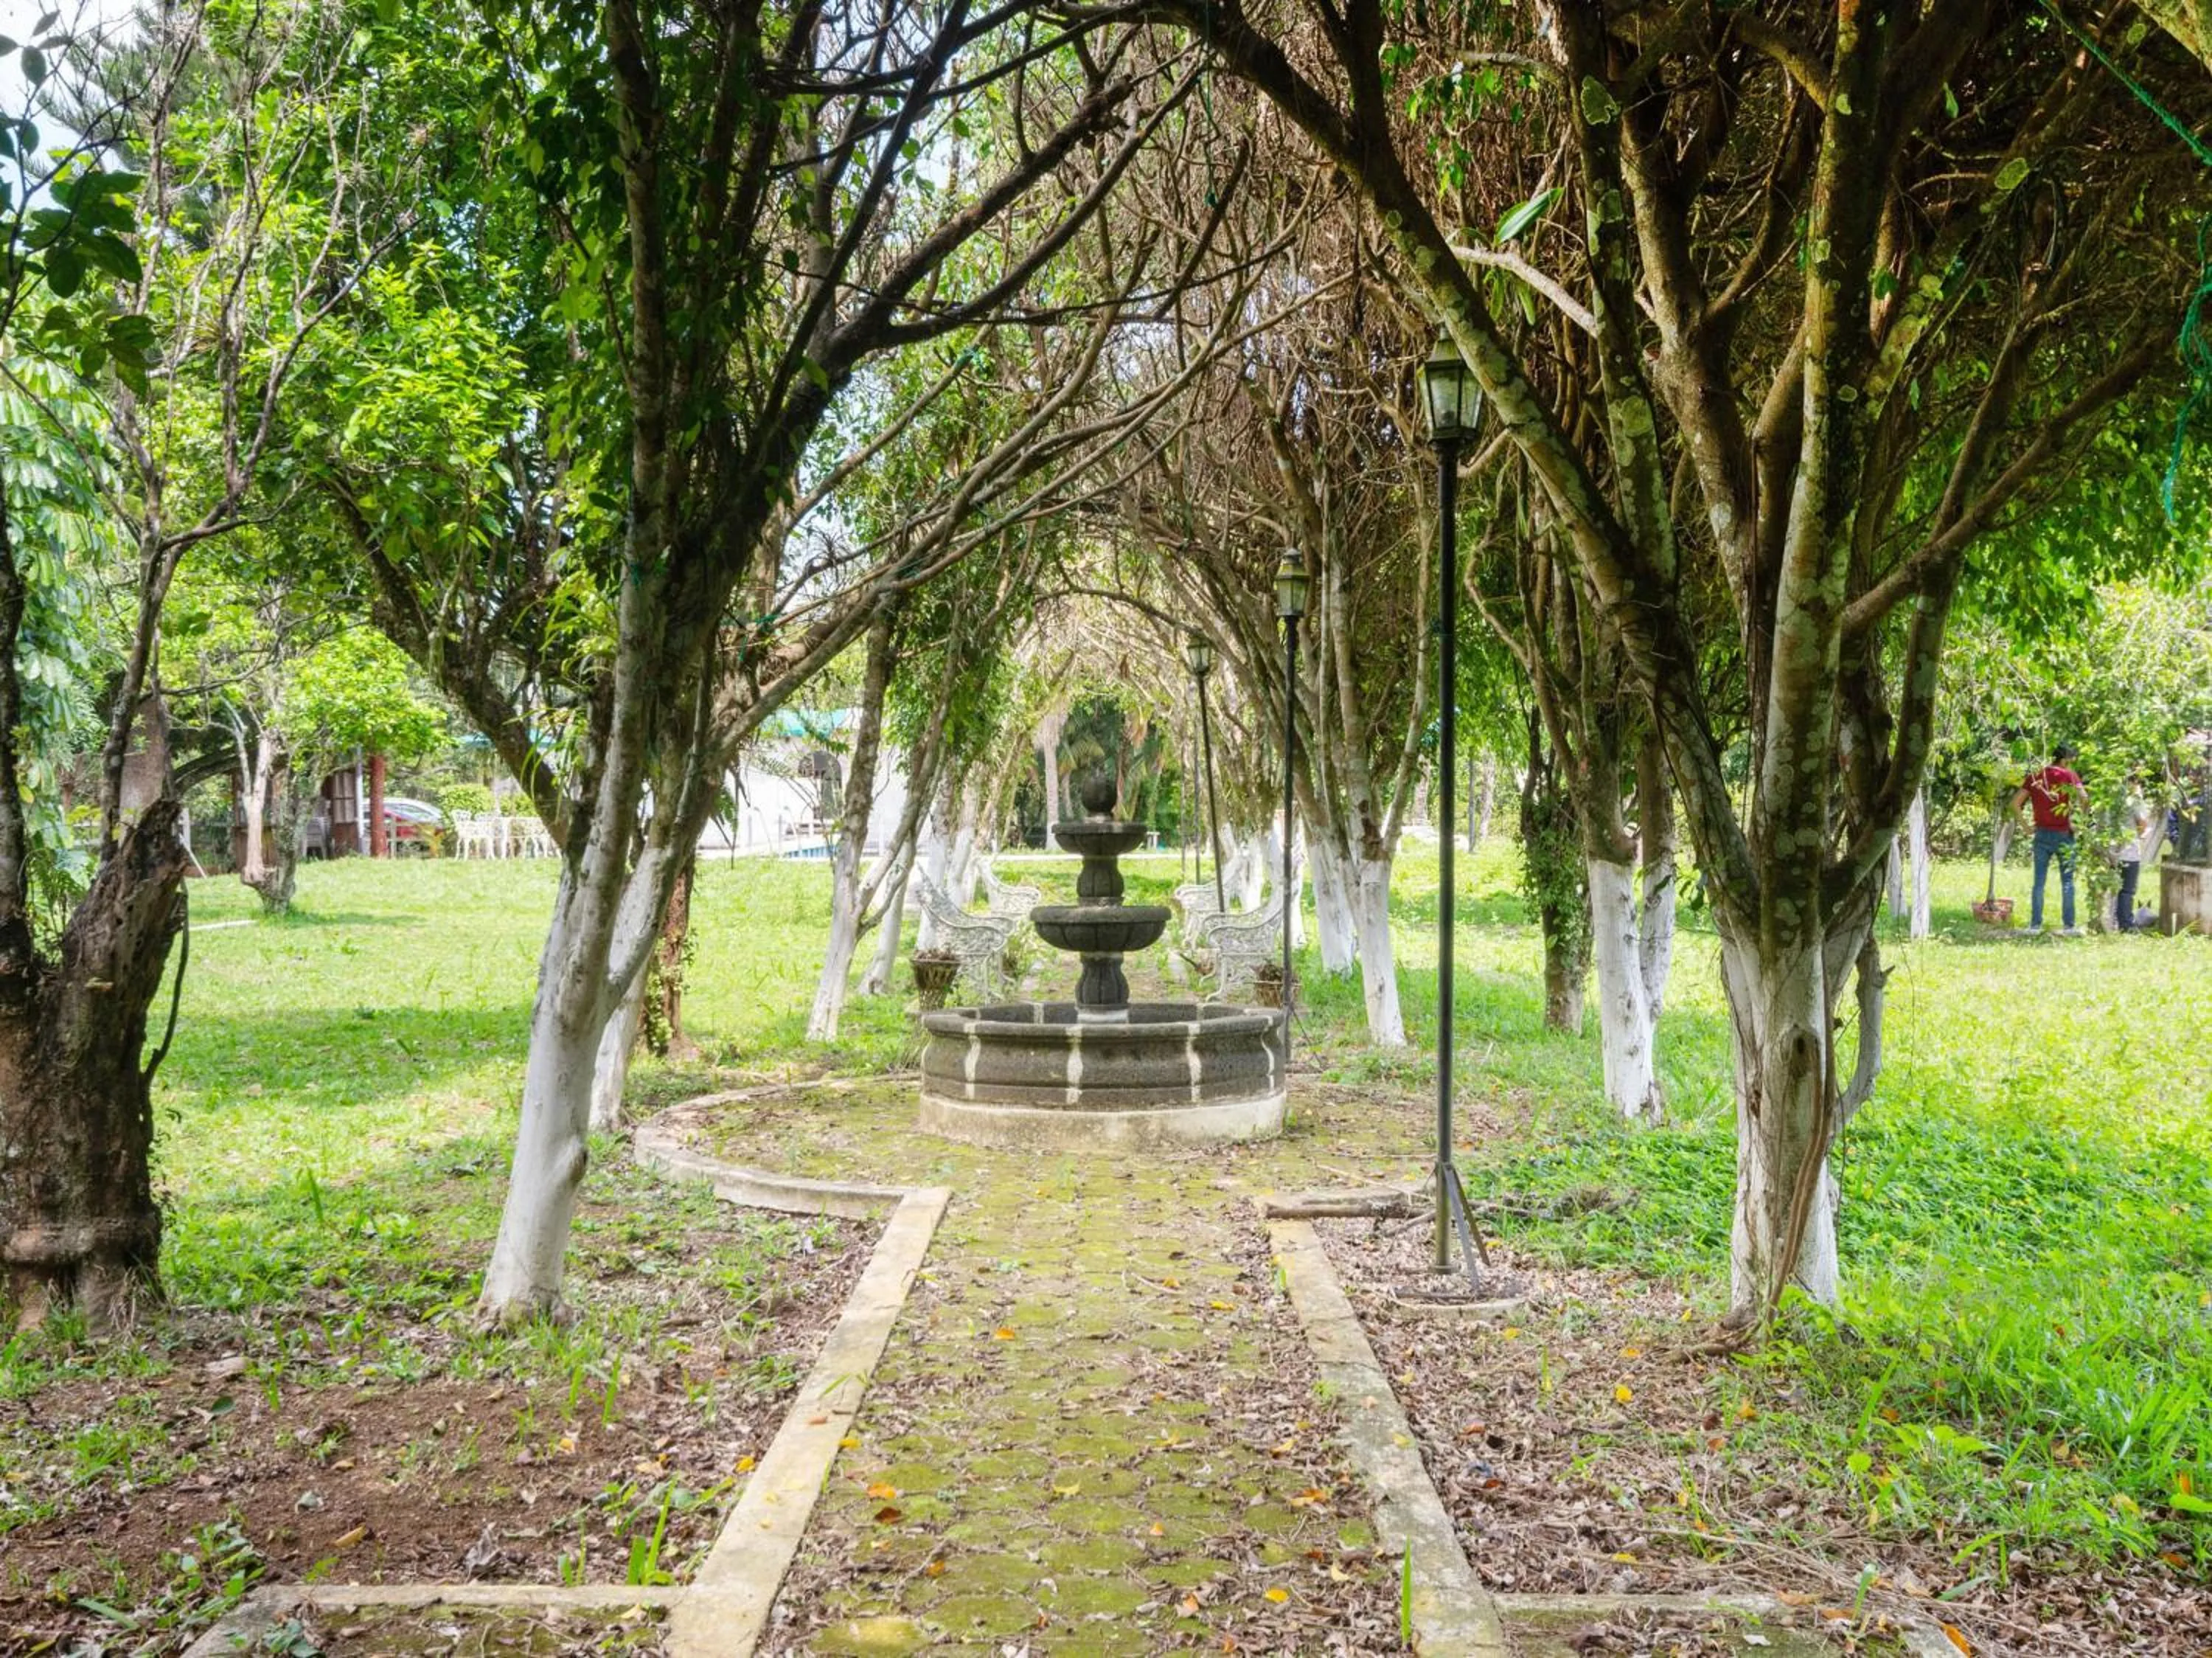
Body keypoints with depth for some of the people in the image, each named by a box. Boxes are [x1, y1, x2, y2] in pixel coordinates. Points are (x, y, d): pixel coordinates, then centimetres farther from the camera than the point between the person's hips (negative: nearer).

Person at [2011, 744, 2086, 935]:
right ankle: (2069, 926, 7)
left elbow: (2015, 802, -2)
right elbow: (2084, 798, -19)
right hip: (2064, 835, -2)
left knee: (2039, 881, 7)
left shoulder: (2035, 776, 2)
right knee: (2067, 881, 6)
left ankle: (2035, 925, 7)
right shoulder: (2069, 775, -6)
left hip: (2042, 834, 2)